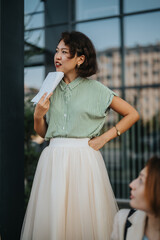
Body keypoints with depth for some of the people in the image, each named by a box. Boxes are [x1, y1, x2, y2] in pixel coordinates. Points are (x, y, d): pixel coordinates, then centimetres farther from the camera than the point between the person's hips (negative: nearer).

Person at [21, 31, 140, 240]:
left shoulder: (95, 89, -1)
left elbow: (132, 114, 4)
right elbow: (42, 132, 15)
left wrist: (104, 138, -2)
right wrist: (38, 115, -5)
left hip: (84, 159, -3)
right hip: (54, 160, 3)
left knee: (85, 219, 4)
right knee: (52, 219, 7)